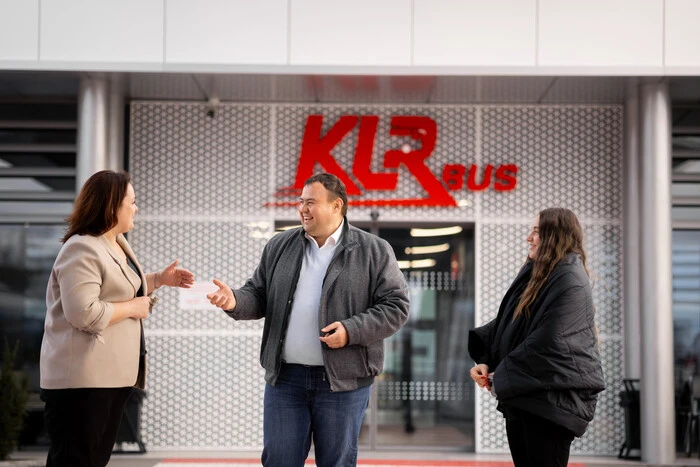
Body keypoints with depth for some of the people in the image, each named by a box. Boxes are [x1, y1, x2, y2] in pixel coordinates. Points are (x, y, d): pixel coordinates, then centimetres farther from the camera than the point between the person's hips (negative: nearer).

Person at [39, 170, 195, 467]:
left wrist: (160, 279, 15)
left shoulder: (118, 243, 14)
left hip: (112, 373, 10)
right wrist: (133, 308, -15)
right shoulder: (82, 250, -18)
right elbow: (84, 313, -27)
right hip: (82, 378, -10)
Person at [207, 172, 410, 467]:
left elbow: (395, 306, -5)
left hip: (342, 379, -3)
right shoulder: (279, 247, 10)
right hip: (285, 377, 3)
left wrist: (351, 330, -17)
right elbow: (259, 296, 14)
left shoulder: (374, 252, -2)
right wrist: (236, 302, -9)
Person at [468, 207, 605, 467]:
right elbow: (505, 324, 14)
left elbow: (546, 344, -21)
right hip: (520, 395, 9)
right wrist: (486, 360, -3)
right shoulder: (533, 275, 16)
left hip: (553, 398, -9)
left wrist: (502, 377, -12)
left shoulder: (571, 282, -14)